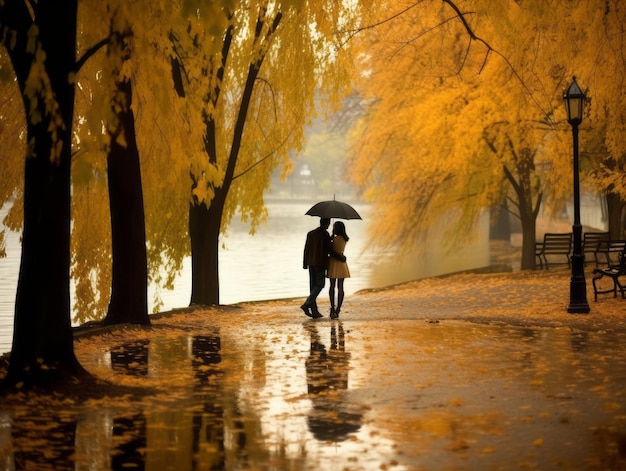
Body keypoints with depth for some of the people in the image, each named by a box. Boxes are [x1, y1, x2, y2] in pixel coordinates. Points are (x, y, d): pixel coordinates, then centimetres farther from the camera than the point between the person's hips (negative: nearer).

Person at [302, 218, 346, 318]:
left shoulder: (310, 233, 10)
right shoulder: (325, 234, -9)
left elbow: (306, 249, 11)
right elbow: (330, 251, -11)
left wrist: (305, 264, 19)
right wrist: (342, 258, 1)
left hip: (311, 264, 7)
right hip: (320, 264, -7)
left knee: (313, 286, 6)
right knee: (320, 285, -1)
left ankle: (314, 311, 5)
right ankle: (307, 304, -16)